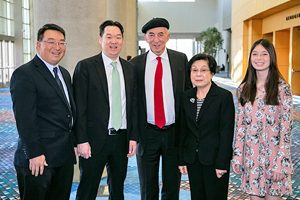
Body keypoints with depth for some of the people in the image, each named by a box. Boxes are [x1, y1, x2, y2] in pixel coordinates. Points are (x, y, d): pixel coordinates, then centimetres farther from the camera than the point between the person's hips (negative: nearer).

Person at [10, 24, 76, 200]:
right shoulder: (24, 74, -11)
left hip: (65, 156, 8)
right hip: (39, 158, -8)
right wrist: (34, 154, -19)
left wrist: (76, 142, 13)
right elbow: (24, 118, -17)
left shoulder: (64, 74, 15)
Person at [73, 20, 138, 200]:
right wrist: (82, 141, -12)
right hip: (95, 139, -4)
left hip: (122, 139, 5)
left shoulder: (130, 68, 8)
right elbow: (80, 107, -8)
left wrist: (133, 137, 4)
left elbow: (133, 105, 9)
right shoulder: (85, 67, -6)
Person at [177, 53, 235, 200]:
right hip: (192, 159, 4)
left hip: (215, 158, -4)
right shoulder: (186, 97, 5)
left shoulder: (224, 96, -10)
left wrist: (222, 163, -14)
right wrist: (181, 159, 5)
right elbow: (183, 130, 7)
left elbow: (227, 132, -11)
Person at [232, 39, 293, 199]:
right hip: (250, 155, 3)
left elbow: (286, 127, -9)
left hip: (273, 154, -3)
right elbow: (240, 124, 6)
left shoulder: (282, 88, -7)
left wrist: (281, 163, -13)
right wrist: (237, 156, 3)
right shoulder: (244, 88, 3)